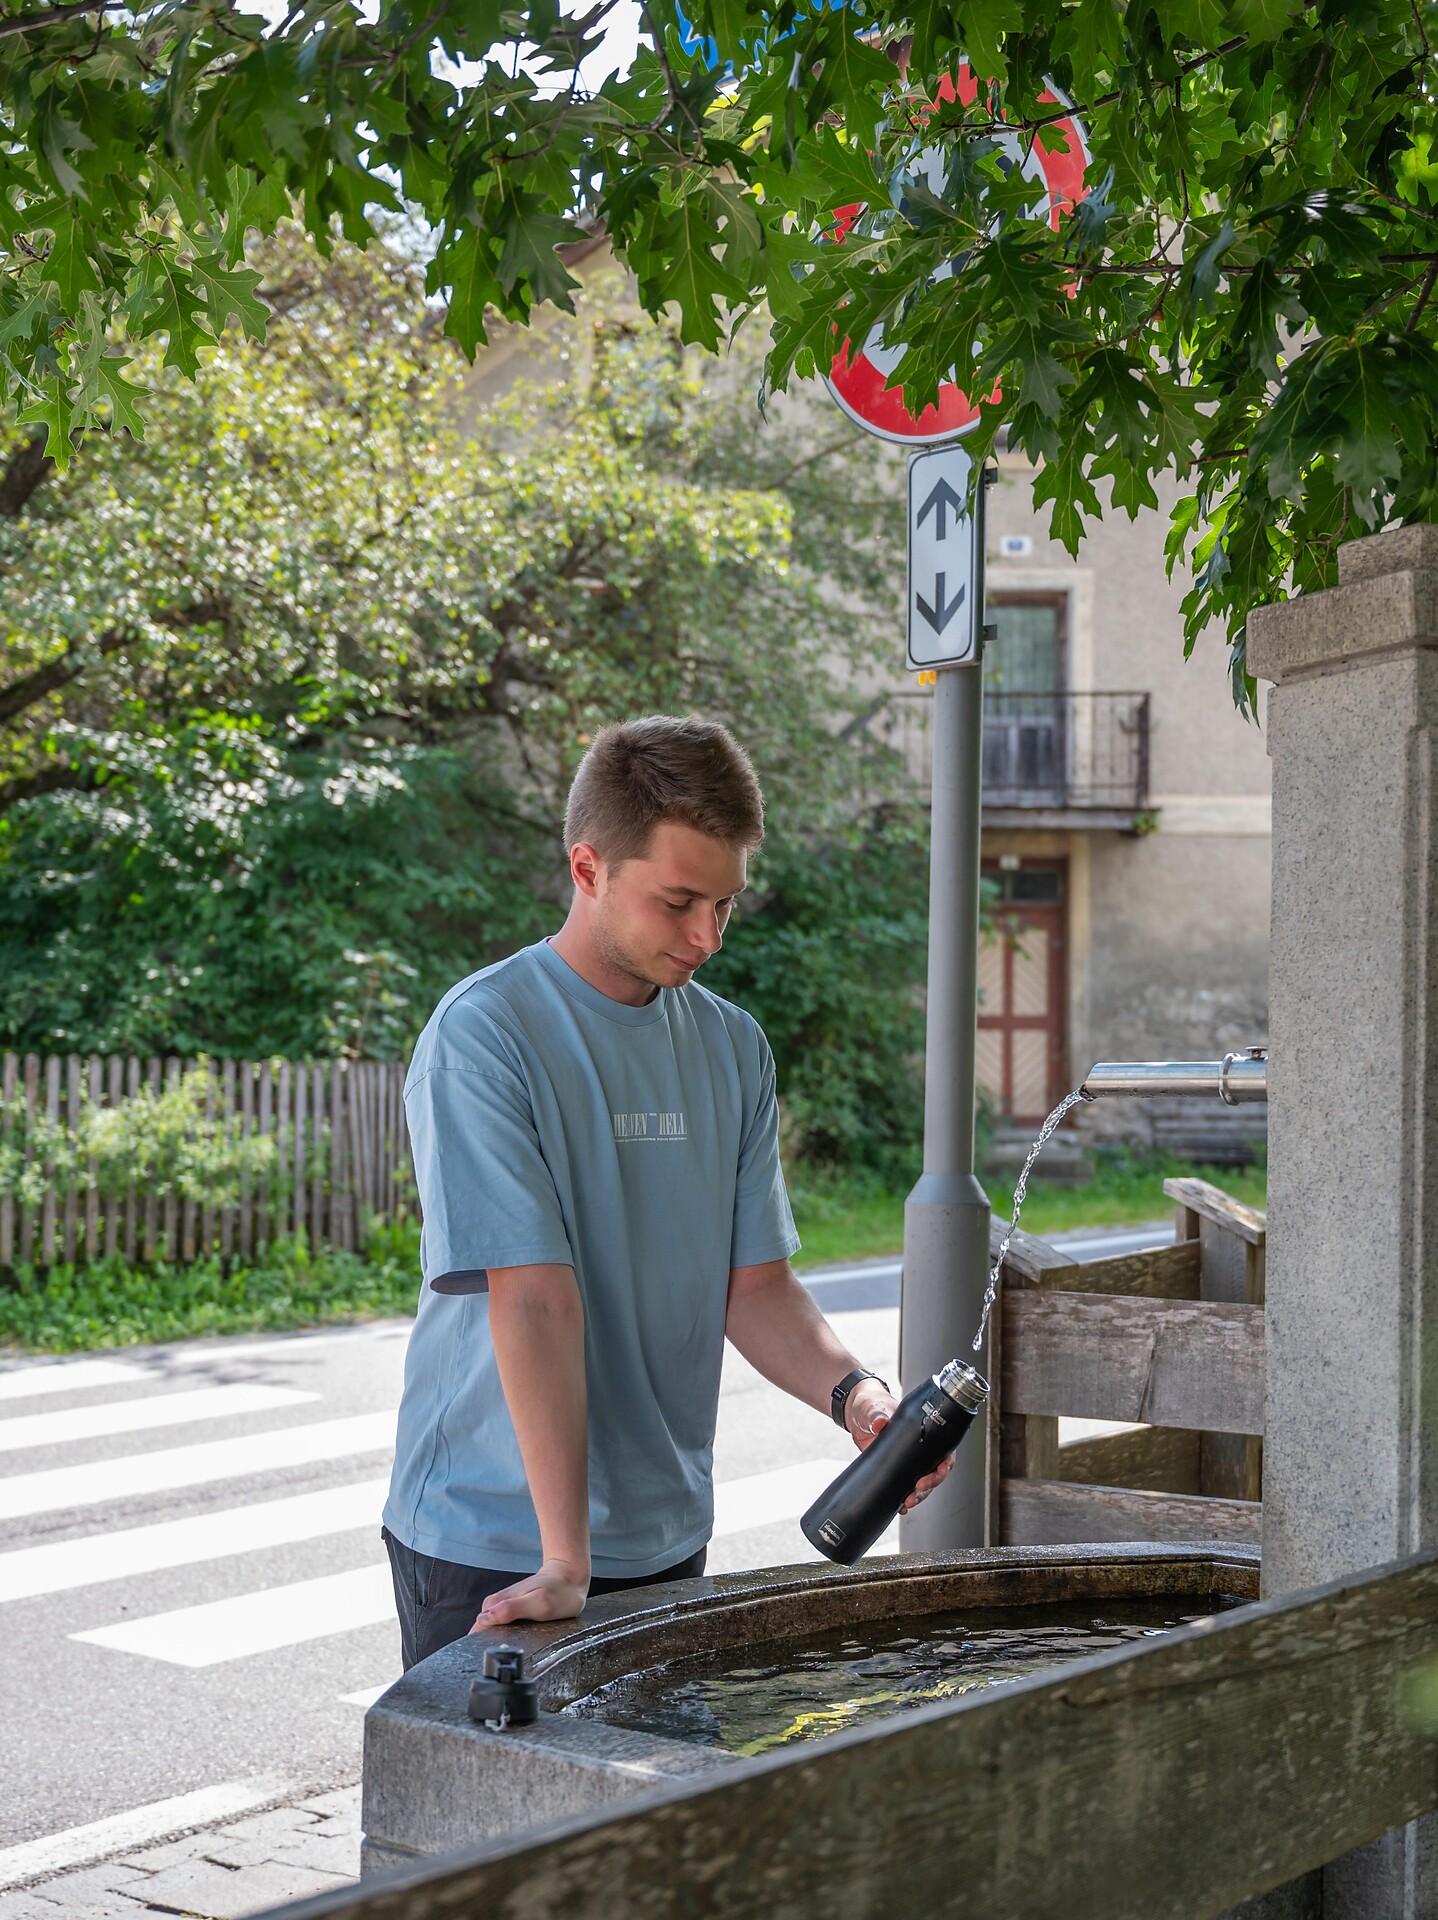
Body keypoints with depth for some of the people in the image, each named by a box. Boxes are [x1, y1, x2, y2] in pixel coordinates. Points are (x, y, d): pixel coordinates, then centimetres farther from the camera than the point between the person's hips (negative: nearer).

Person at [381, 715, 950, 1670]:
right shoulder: (484, 1036, -15)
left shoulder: (733, 1046, 6)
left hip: (667, 1537, 6)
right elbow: (534, 1299, -21)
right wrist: (564, 1561, -24)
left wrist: (852, 1392, -15)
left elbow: (754, 1282, 4)